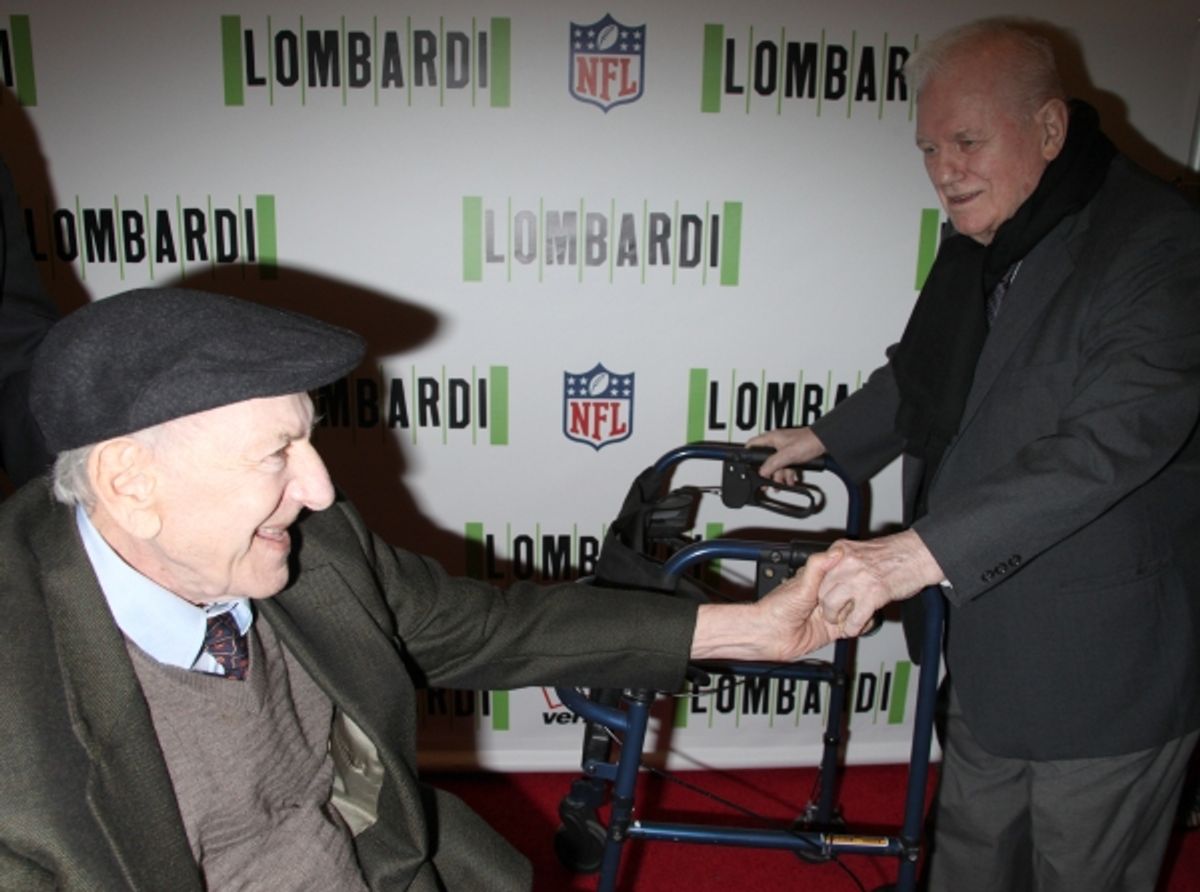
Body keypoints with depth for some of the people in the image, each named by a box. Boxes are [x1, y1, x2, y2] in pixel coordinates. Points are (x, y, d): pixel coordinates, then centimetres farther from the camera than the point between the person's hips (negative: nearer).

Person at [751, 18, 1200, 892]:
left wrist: (922, 553, -39)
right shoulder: (979, 247, 6)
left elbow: (1109, 443, -33)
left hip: (1105, 669, -7)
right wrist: (826, 439, 17)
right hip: (990, 643, 7)